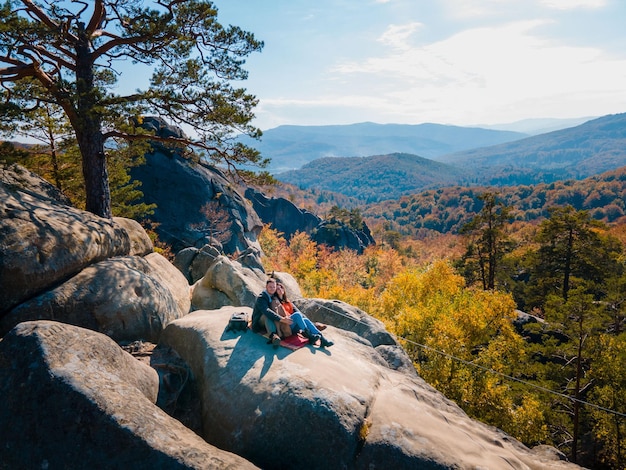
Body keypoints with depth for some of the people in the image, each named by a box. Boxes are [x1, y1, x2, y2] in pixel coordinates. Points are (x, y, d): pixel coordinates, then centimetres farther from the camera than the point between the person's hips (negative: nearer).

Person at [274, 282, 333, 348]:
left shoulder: (287, 301, 25)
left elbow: (295, 310, 14)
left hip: (293, 326, 5)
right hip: (285, 326, -5)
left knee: (306, 320, -22)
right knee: (297, 314, -29)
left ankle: (322, 339, -38)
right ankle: (310, 336, -39)